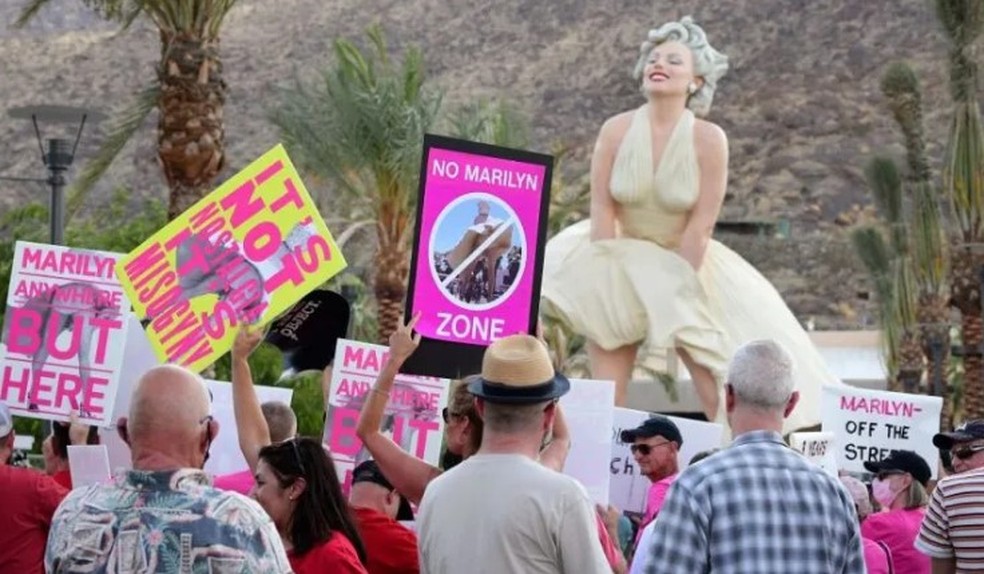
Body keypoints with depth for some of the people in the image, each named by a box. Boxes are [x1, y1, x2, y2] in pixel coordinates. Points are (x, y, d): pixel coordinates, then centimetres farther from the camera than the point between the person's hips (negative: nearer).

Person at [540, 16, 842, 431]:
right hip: (622, 262, 1)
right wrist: (609, 280, -13)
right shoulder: (617, 130, -11)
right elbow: (602, 209, -8)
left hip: (688, 265, -1)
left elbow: (700, 225, -14)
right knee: (604, 399, -2)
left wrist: (672, 288, -15)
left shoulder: (708, 139, -16)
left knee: (724, 396, -7)